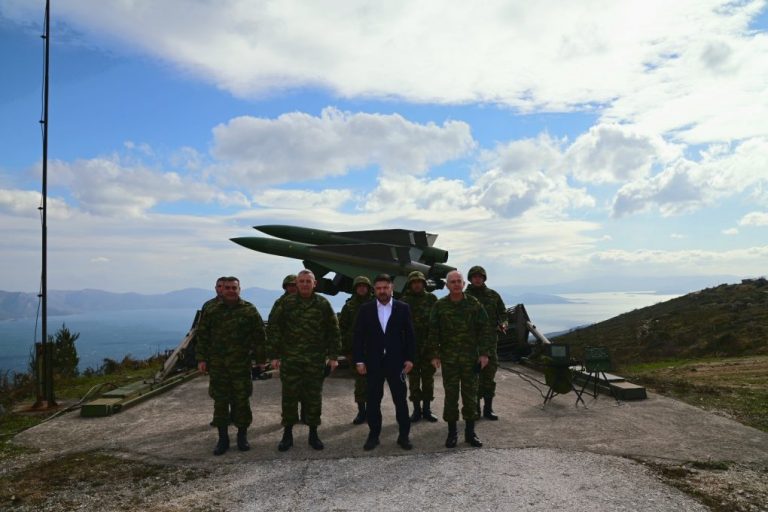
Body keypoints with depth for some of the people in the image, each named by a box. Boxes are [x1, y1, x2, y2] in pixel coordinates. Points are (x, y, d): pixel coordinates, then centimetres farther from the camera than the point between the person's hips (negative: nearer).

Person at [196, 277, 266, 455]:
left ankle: (242, 436, 21)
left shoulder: (249, 310, 0)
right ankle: (223, 438, 19)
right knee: (220, 401, 7)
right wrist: (202, 358, 1)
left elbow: (259, 335, 3)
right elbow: (202, 336, 7)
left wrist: (260, 357, 0)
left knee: (242, 400, 5)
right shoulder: (212, 311, 5)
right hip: (217, 365, 2)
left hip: (241, 365, -1)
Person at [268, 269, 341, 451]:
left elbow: (333, 331, 5)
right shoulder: (286, 303, 0)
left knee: (314, 397, 8)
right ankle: (287, 434, 20)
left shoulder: (323, 304, 2)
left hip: (316, 361, 0)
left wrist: (333, 356, 1)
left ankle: (313, 433, 21)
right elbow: (273, 328, 1)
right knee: (289, 397, 6)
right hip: (290, 359, 0)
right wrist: (274, 355, -3)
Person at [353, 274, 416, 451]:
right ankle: (373, 435, 20)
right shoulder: (365, 309, 2)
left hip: (396, 361, -1)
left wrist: (410, 358, -3)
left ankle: (404, 435, 16)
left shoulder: (403, 308, 1)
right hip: (373, 362, 1)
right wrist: (359, 360, -3)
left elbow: (409, 335, 2)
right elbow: (358, 336, 2)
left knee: (400, 399, 4)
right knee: (373, 400, 8)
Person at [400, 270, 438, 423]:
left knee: (428, 376, 7)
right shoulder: (404, 300, 4)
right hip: (411, 345, 0)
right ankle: (417, 409, 15)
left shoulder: (431, 298, 4)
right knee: (413, 378, 5)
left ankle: (427, 409, 18)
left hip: (428, 343, 0)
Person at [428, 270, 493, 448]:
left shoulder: (474, 304, 0)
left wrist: (484, 353, -4)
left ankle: (470, 432, 19)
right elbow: (433, 332, 2)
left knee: (470, 394, 7)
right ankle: (452, 432, 15)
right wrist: (434, 355, -3)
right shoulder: (439, 306, 0)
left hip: (470, 357, 1)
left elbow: (484, 329, 1)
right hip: (448, 358, 0)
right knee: (450, 395, 4)